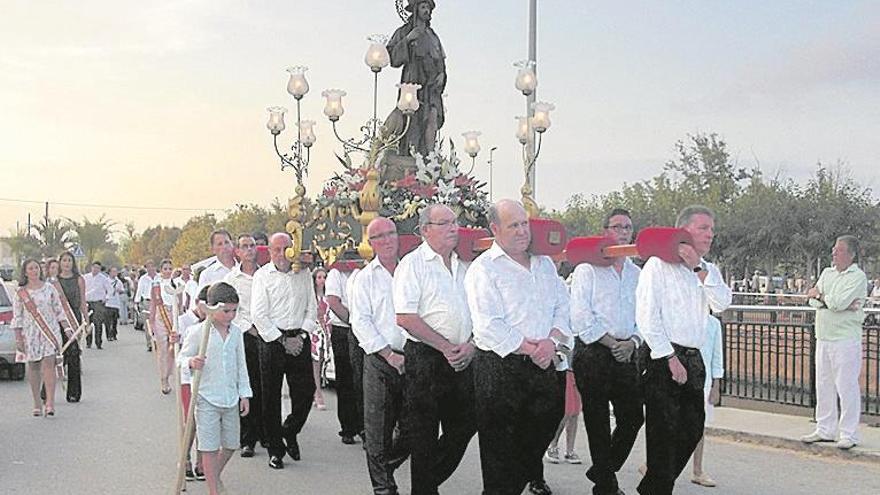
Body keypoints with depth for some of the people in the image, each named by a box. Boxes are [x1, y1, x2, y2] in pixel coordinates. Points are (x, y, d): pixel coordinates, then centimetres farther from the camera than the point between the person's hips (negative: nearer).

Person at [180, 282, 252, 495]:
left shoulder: (236, 332, 4)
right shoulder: (198, 333, -11)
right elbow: (182, 358, -3)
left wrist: (245, 393, 9)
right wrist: (191, 362, -26)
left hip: (231, 398, 5)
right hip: (207, 398, -5)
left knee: (230, 444, 16)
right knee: (210, 447, -1)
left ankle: (215, 476, 40)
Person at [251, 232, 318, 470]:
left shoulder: (303, 274, 9)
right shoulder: (262, 275, -1)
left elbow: (312, 308, 11)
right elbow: (259, 315, -6)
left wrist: (302, 336, -3)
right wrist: (283, 340, -9)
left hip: (299, 340, 3)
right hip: (272, 341, -3)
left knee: (306, 391, 0)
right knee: (271, 397, 2)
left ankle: (290, 432, 27)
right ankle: (275, 449, 12)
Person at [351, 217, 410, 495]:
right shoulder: (365, 278, 6)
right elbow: (360, 322, -1)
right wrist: (388, 354, -9)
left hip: (412, 357, 2)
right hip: (379, 360, -2)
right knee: (378, 427, -2)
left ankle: (387, 462, 29)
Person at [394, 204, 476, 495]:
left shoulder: (463, 266, 14)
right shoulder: (412, 264, -6)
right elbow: (405, 318, -15)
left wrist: (471, 345, -3)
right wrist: (447, 347, -14)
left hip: (462, 359, 6)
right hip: (425, 359, -6)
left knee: (463, 426, 10)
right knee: (423, 435, 1)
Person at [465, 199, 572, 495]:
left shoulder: (544, 263, 13)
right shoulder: (483, 268, -7)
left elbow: (562, 306, 9)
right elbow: (488, 327, -16)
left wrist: (552, 340, -11)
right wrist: (530, 349, -16)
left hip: (545, 366, 6)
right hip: (500, 368, -6)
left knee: (543, 427, 20)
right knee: (501, 441, 1)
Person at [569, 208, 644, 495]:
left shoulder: (637, 274, 16)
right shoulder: (587, 269, 0)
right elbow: (580, 316, -8)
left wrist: (632, 342, -5)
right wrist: (611, 342, -11)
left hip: (626, 354, 5)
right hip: (593, 353, -5)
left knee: (633, 417, 4)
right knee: (598, 422, 0)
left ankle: (602, 471, 24)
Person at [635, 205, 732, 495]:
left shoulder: (709, 271, 17)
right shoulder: (659, 264, -5)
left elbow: (721, 304, -2)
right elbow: (646, 316, -12)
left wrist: (699, 268, -9)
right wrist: (670, 358, -14)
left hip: (692, 359, 7)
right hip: (662, 357, -7)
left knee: (692, 429, 9)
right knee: (664, 430, -5)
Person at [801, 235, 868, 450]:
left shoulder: (858, 277, -6)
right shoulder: (827, 273, 15)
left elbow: (838, 302, -19)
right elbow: (813, 301, 2)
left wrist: (819, 295, -1)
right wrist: (838, 303, -12)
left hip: (846, 339, -7)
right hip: (823, 338, 7)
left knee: (847, 387, -4)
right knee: (824, 386, 11)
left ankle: (848, 434, 3)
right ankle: (825, 430, 21)